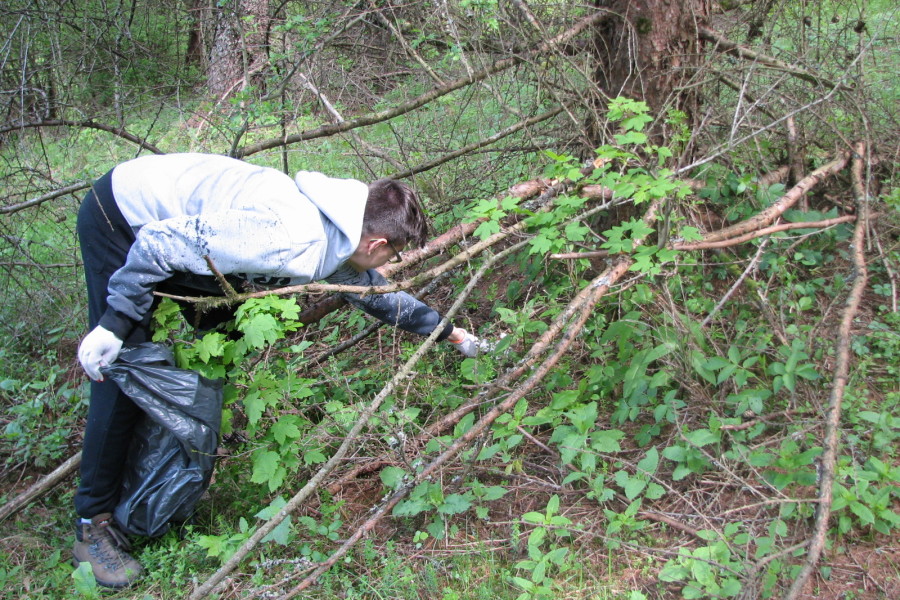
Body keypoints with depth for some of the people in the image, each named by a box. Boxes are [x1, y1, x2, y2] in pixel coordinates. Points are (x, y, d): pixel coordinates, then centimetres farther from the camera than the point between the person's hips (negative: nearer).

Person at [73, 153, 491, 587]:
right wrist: (114, 324, -23)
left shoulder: (334, 231, -4)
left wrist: (446, 331, 22)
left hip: (163, 224, 9)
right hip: (118, 220, -9)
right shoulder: (287, 240, -33)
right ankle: (93, 526, 2)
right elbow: (160, 242, -29)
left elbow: (371, 288, 15)